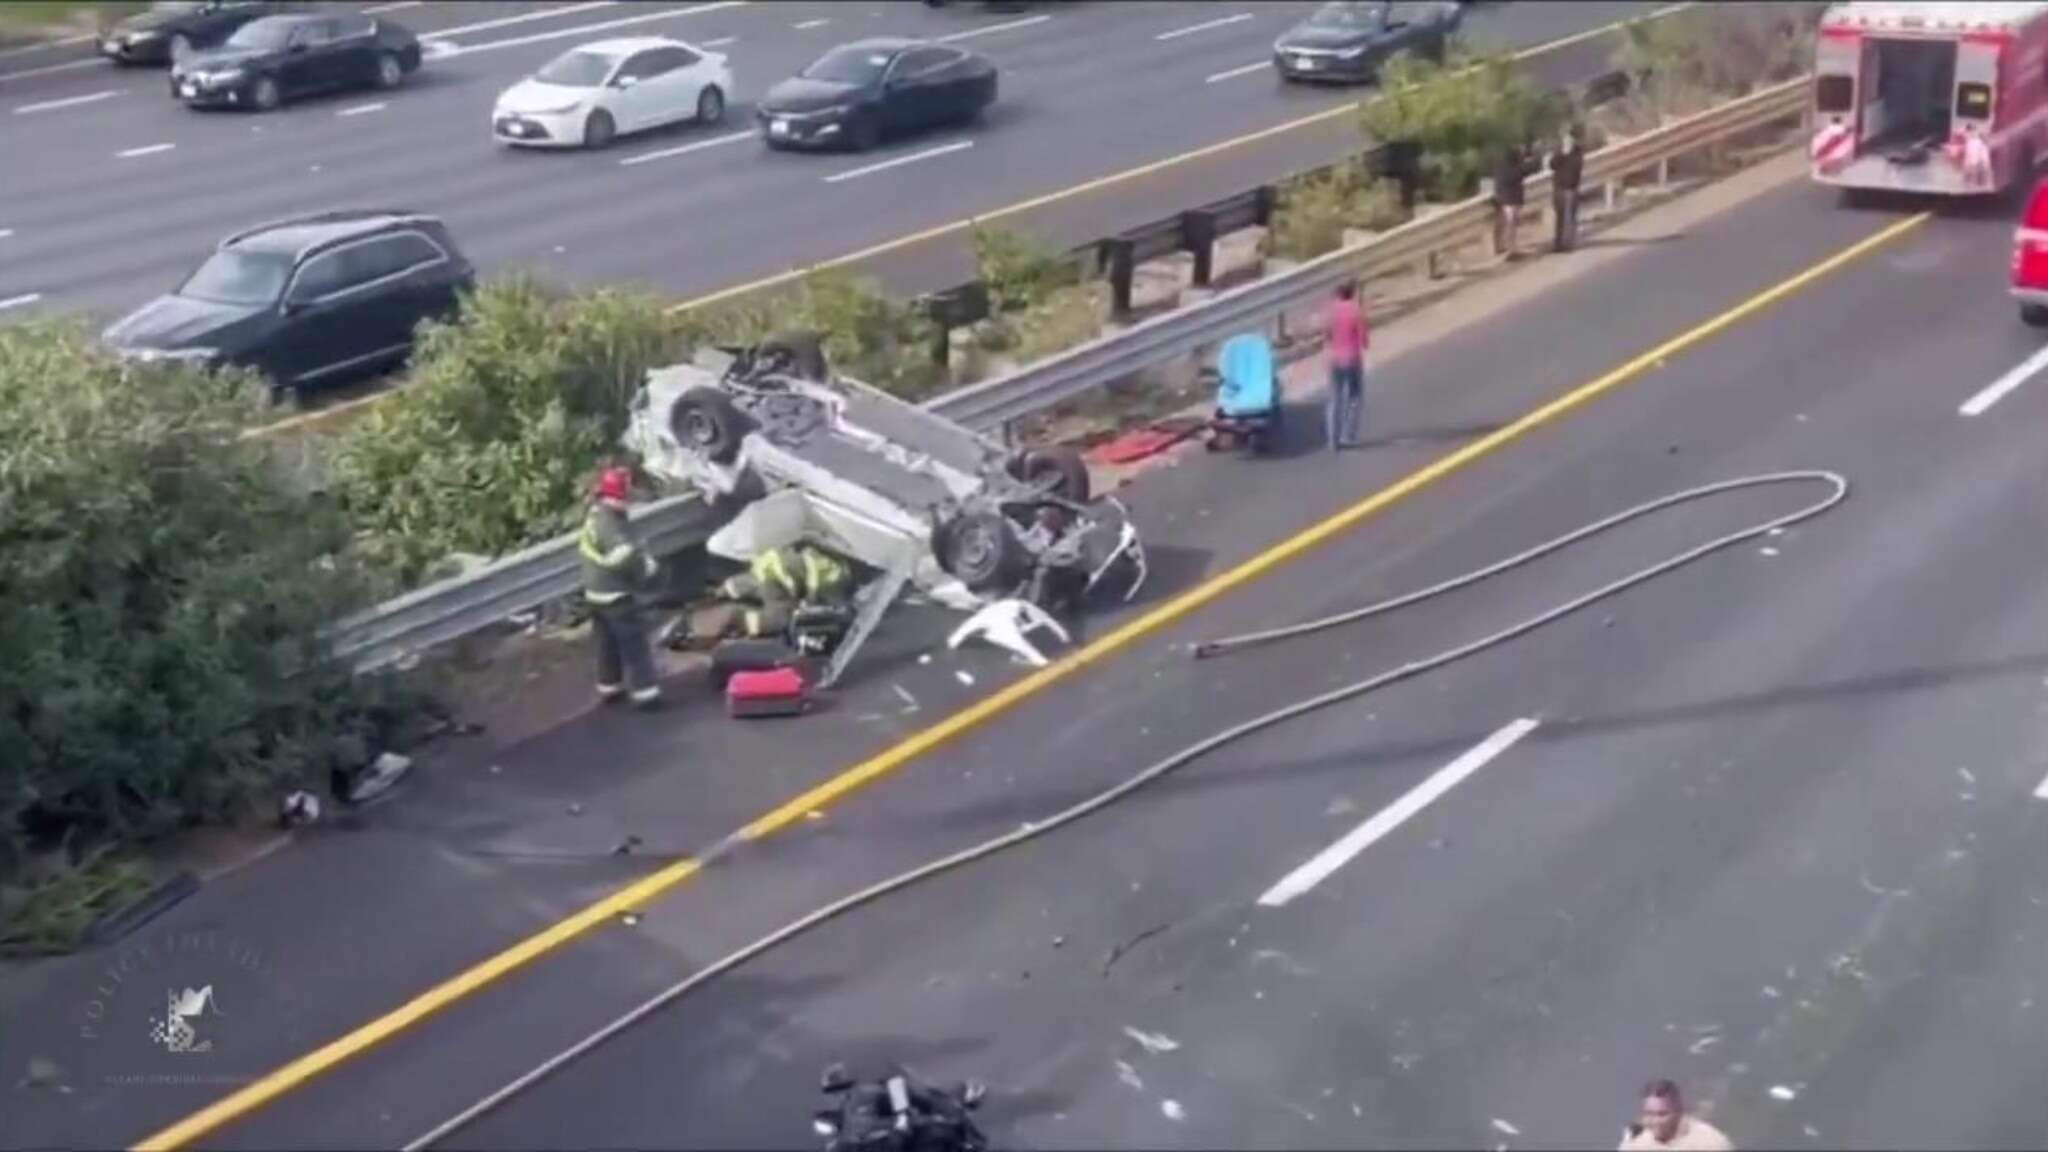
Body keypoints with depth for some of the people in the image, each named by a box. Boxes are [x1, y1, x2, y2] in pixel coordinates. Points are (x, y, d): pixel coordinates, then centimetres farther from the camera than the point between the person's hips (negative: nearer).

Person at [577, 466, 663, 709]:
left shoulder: (594, 515, 7)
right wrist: (646, 566, -13)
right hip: (615, 593, -10)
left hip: (595, 591, 10)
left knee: (607, 642, 20)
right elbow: (625, 556, -33)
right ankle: (644, 692, -6)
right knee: (634, 642, -6)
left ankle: (609, 687, 29)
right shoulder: (609, 522, -24)